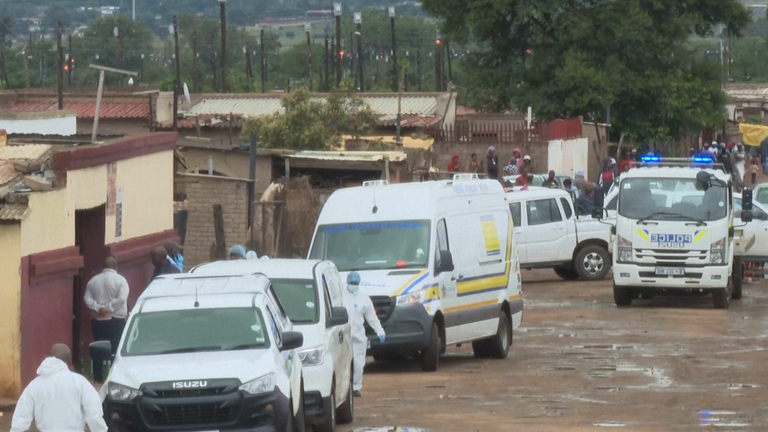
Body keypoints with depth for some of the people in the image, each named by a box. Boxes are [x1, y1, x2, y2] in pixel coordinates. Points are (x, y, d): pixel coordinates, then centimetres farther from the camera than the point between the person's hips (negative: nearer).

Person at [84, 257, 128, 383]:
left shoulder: (93, 280, 6)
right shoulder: (120, 280, -6)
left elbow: (87, 299, -3)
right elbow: (121, 299, -19)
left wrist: (98, 308, -12)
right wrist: (108, 308, -14)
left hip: (98, 320, 3)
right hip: (116, 320, -3)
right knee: (116, 349, 1)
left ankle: (98, 377, 11)